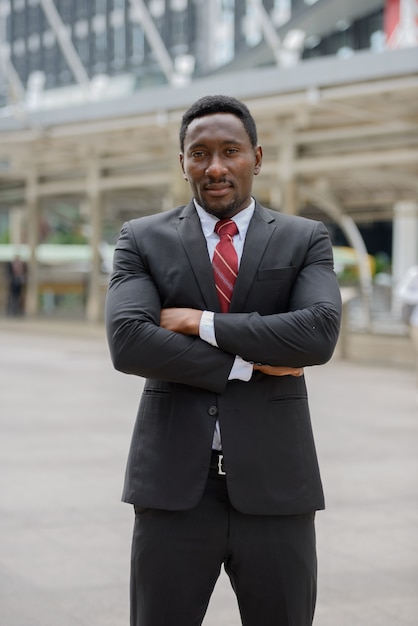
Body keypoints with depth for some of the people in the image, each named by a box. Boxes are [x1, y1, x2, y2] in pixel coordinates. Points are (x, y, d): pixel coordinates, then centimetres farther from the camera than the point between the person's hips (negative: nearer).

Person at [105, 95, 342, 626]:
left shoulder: (306, 240, 6)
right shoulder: (142, 240, 5)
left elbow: (319, 335, -13)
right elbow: (128, 343, -12)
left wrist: (202, 323, -13)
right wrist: (247, 364, -13)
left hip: (274, 490, 1)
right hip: (175, 489, 0)